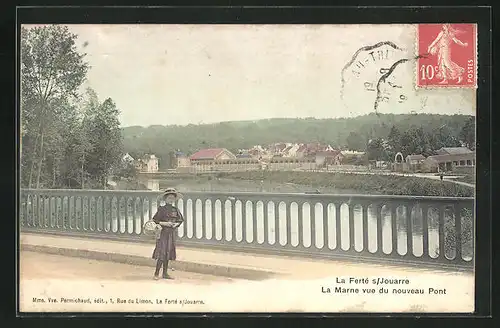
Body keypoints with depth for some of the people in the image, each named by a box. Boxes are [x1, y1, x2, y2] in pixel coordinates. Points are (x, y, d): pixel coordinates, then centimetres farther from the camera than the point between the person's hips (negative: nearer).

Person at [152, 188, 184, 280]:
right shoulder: (162, 209, -6)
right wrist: (164, 223, -16)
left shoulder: (175, 210, 8)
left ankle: (165, 273, 17)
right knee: (161, 254, -10)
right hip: (163, 232, -6)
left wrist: (176, 224, 0)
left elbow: (181, 220, 19)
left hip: (172, 233, 6)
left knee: (168, 253, 10)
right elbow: (154, 220, -7)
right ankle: (156, 273, -3)